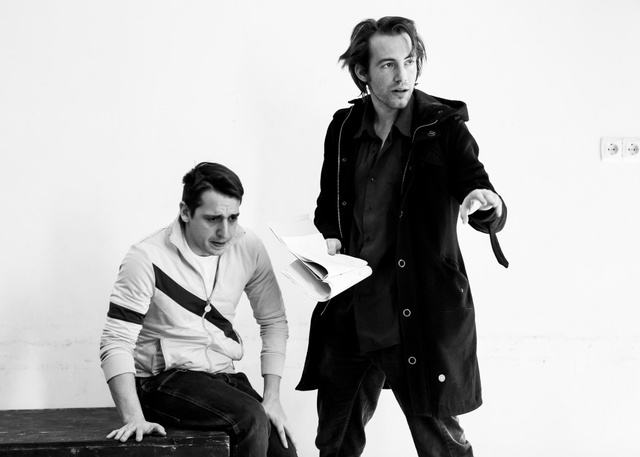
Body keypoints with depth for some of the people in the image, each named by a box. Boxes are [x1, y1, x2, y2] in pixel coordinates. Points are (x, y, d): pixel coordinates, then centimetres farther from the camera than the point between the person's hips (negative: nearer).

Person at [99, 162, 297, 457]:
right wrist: (134, 418, -29)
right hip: (164, 379, -5)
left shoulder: (248, 248, -1)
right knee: (251, 419, -27)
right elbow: (115, 343, -17)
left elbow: (274, 322, 8)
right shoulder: (148, 258, -15)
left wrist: (272, 398, -2)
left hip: (222, 377, 5)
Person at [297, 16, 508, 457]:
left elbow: (491, 216, -7)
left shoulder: (444, 127, -6)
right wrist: (330, 239, 0)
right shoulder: (344, 128, 5)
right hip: (350, 313, 4)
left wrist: (488, 203, -30)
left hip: (419, 319, -4)